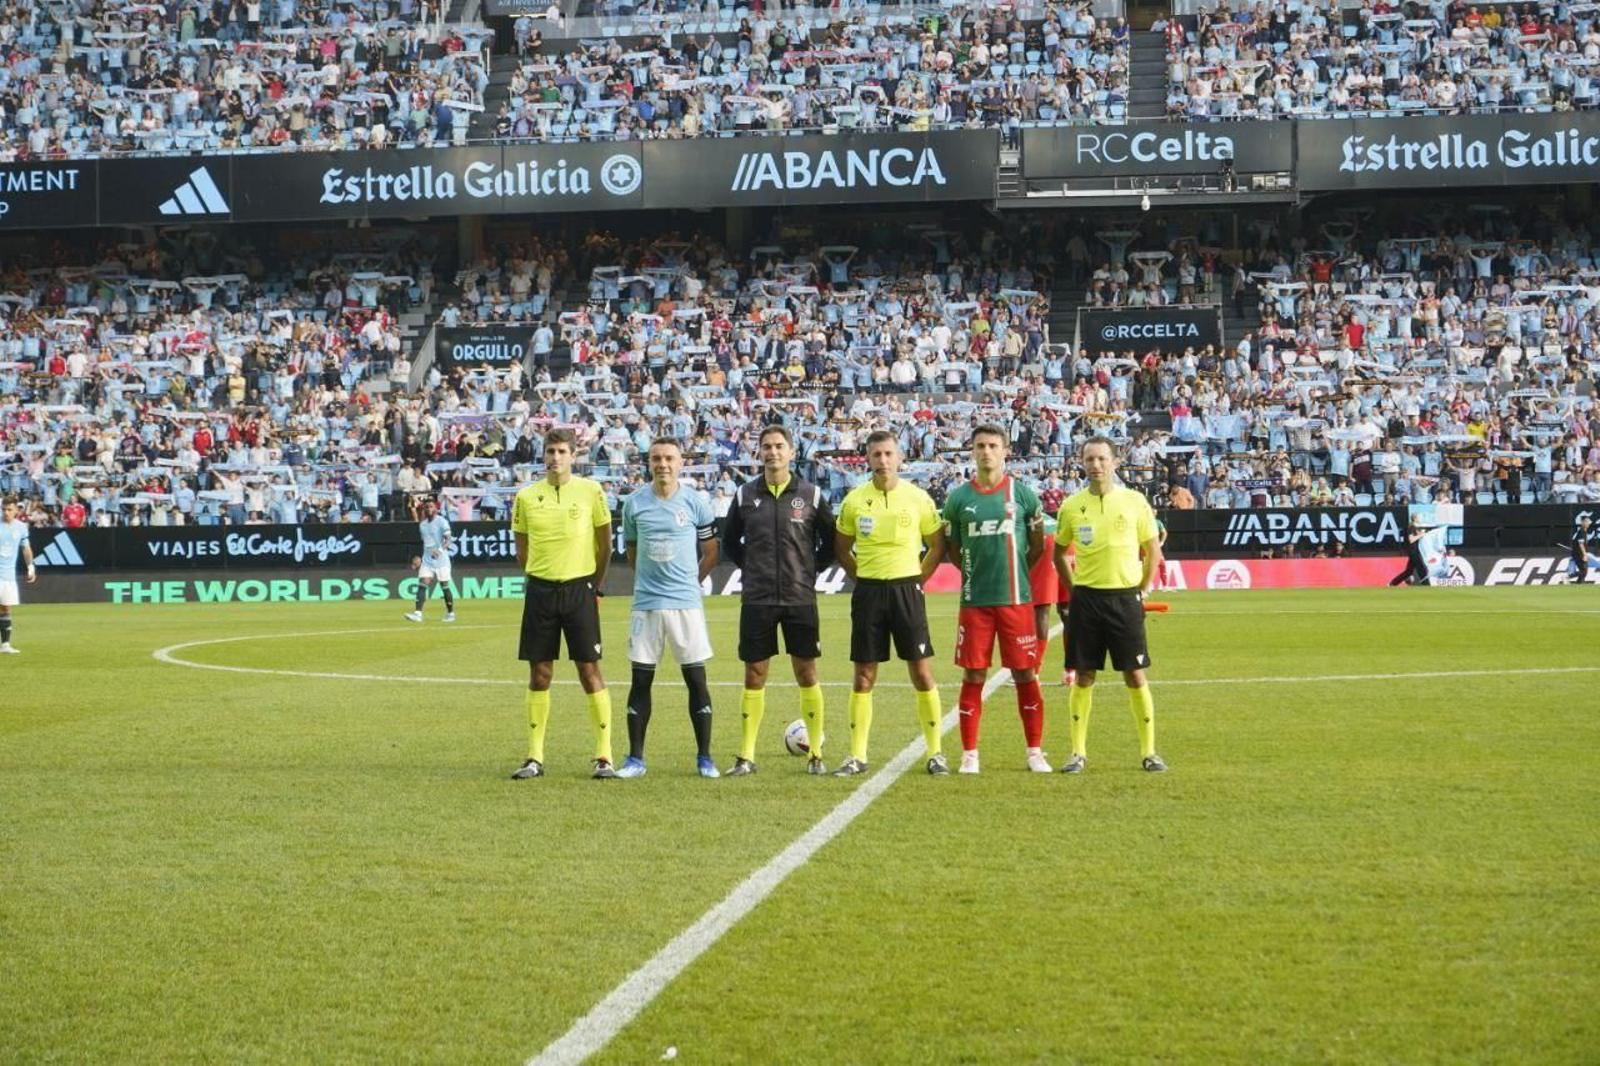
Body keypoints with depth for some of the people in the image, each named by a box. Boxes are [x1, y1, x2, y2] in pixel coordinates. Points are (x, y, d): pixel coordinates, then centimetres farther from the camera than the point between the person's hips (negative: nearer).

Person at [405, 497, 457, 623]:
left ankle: (450, 613, 17)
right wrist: (418, 559, 18)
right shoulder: (422, 524, 13)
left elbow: (448, 540, -18)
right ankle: (418, 613, -17)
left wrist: (440, 550, -36)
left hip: (441, 560, -5)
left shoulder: (442, 522, -8)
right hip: (426, 560, 5)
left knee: (445, 586, 3)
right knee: (422, 585, -9)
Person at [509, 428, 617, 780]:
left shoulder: (590, 491, -1)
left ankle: (604, 757, 1)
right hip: (540, 591, 2)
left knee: (590, 671, -4)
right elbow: (522, 552, 14)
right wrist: (542, 577, 12)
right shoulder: (527, 497, 4)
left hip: (579, 589, -2)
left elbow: (605, 545, 7)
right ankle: (535, 758, 10)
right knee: (539, 674, 4)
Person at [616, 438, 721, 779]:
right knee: (641, 679, 3)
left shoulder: (696, 502, 0)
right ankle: (635, 758, 10)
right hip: (645, 603, 1)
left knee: (696, 678, -1)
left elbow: (711, 552, 10)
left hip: (686, 602, -1)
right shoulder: (634, 503, 3)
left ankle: (705, 758, 7)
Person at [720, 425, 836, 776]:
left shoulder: (811, 495, 1)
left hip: (800, 599, -1)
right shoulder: (745, 495, 4)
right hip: (756, 601, 1)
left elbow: (831, 541, 11)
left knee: (806, 675, 3)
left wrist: (811, 570, 3)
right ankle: (746, 757, 7)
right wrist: (751, 568, 7)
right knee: (754, 676, 3)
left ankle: (816, 755, 11)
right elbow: (729, 542, 16)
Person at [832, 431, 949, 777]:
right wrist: (863, 578, 5)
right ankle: (857, 756, 9)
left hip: (907, 589, -1)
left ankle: (935, 753, 7)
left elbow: (937, 545, 8)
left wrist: (918, 579, 2)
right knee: (863, 677, 3)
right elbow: (841, 548, 14)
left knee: (922, 673, -2)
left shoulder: (918, 498, -1)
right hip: (868, 592, 1)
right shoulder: (854, 500, 2)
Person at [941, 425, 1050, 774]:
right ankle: (969, 754, 9)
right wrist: (976, 573, 6)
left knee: (1025, 674, 2)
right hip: (975, 601, 1)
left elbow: (1037, 546, 10)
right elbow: (951, 548, 13)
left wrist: (1012, 573, 7)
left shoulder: (1023, 494, 2)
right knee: (973, 676, 2)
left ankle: (1035, 752, 10)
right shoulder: (958, 497, 4)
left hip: (1016, 598, -1)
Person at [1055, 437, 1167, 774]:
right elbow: (1059, 552, 15)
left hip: (1125, 597, -1)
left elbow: (1153, 550, 8)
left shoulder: (1134, 502, -1)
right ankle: (1078, 752, 9)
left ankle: (1149, 751, 7)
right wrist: (1074, 588, 8)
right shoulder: (1071, 506, 2)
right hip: (1086, 599, 1)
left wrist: (1141, 590, 4)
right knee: (1083, 676, 3)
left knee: (1135, 675, -1)